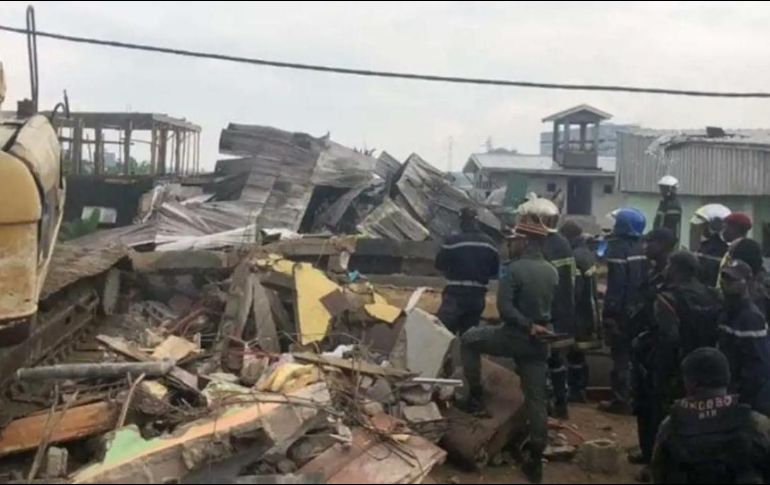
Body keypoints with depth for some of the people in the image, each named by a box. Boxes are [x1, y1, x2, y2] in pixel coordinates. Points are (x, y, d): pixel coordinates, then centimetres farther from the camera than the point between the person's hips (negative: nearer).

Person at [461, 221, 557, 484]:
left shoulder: (516, 269, -14)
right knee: (537, 398, 9)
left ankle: (476, 396, 15)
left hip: (515, 336, -6)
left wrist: (528, 326, -14)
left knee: (469, 340, 18)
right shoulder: (552, 272, 5)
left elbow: (504, 307, -20)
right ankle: (535, 460, 13)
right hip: (538, 342, 6)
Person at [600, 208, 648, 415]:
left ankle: (620, 401, 5)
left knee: (621, 357, 0)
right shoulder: (642, 248, 7)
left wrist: (609, 313, -18)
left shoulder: (618, 249, -16)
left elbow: (615, 285, -21)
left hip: (621, 312, -7)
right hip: (639, 311, 7)